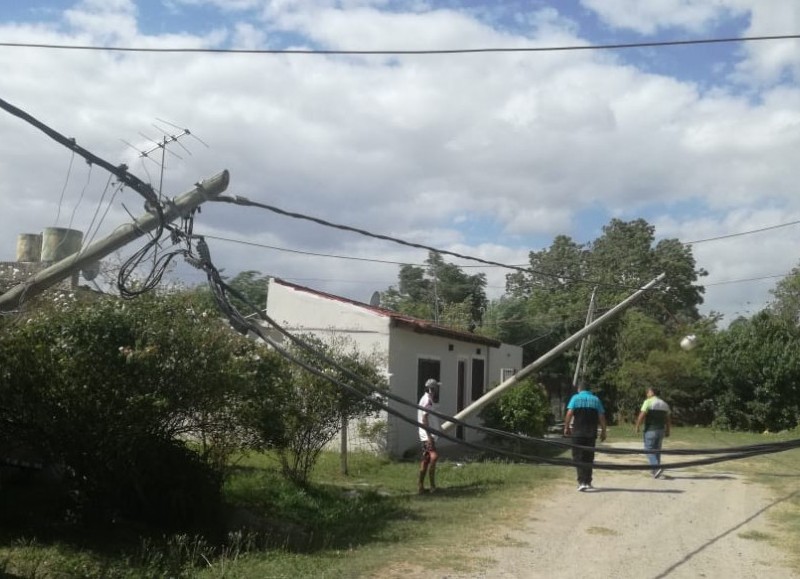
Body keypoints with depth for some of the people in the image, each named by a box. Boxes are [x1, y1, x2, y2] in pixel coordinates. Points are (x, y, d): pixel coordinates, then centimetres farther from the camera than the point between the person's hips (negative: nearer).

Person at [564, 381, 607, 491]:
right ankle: (588, 482, 18)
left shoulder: (576, 398, 0)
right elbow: (601, 417, 4)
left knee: (578, 457, 2)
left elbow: (569, 413, -10)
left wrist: (566, 427, -3)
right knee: (589, 458, 14)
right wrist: (603, 431, 10)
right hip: (591, 433, 3)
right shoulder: (596, 399, 8)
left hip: (578, 433, -3)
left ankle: (582, 482, -10)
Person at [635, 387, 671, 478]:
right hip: (661, 430, 7)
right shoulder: (664, 404, 11)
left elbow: (641, 416, -16)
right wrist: (667, 430, 20)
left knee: (649, 450, -3)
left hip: (650, 430, -7)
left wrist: (637, 427, -7)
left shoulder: (648, 402, -9)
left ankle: (657, 468, -19)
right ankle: (655, 469, 20)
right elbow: (668, 419, 13)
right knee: (657, 450, 16)